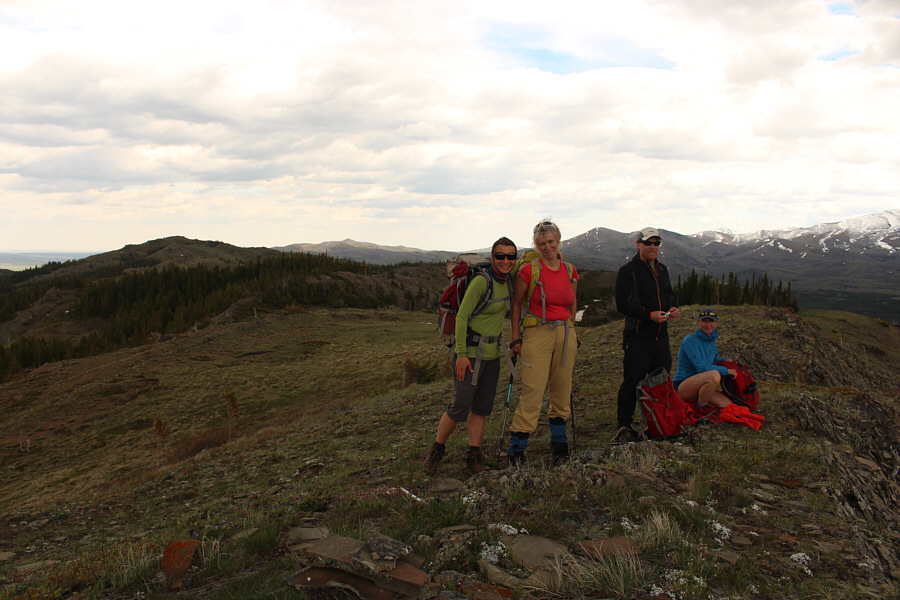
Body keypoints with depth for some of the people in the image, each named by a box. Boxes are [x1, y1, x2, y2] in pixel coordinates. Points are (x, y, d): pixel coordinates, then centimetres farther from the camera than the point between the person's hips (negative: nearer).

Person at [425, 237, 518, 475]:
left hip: (492, 353, 7)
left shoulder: (508, 282, 4)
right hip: (470, 352, -7)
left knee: (482, 407, 9)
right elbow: (461, 316, -17)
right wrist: (461, 354, -19)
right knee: (460, 407, -8)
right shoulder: (481, 281, -17)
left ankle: (473, 456, 19)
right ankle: (436, 450, 13)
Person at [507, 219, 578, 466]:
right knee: (532, 393, -8)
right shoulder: (528, 271, -5)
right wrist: (516, 338, -2)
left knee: (562, 392, 10)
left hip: (565, 334, 5)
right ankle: (516, 452, 2)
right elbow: (516, 304, 2)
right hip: (537, 334, -5)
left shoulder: (570, 272, 8)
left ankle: (559, 446, 26)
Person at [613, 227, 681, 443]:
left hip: (661, 336, 7)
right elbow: (622, 304, -13)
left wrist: (673, 308, 6)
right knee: (632, 383, -5)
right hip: (638, 337, -7)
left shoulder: (662, 269, 18)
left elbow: (669, 295, 29)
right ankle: (624, 427, 2)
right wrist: (649, 314, -20)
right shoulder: (628, 271, -6)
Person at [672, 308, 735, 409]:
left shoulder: (712, 340, 11)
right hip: (682, 386, -8)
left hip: (699, 385, 8)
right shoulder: (690, 341, -15)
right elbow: (701, 367, -23)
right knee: (714, 375, -35)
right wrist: (727, 370, -15)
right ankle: (701, 407, -14)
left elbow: (715, 361, 26)